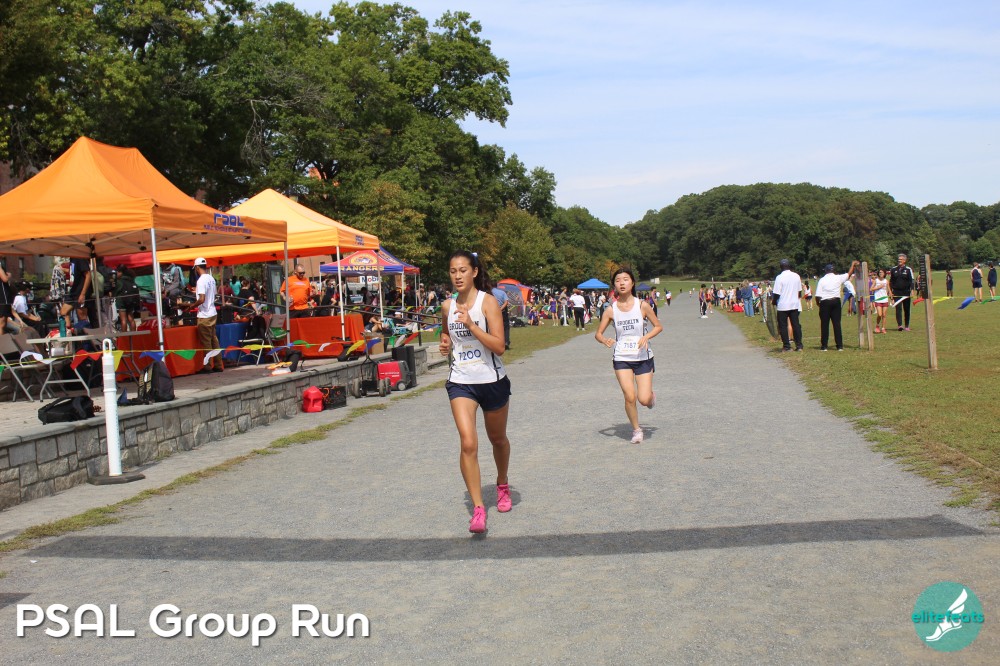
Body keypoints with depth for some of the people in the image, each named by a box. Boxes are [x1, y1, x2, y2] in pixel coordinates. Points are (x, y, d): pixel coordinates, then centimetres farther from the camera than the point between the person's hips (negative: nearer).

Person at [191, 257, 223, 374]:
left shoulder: (201, 280, -17)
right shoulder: (211, 278, 9)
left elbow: (202, 299, -23)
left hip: (205, 316, -8)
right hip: (213, 313, 8)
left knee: (206, 342, -1)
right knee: (214, 340, 12)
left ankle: (208, 367, 4)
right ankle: (218, 365, 15)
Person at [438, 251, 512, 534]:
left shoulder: (488, 301, -12)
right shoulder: (447, 305, 2)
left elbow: (499, 347, -19)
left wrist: (471, 325, -28)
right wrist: (445, 343, 2)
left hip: (492, 381, -2)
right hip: (460, 383, 2)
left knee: (498, 439, 18)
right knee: (468, 443, -15)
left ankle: (502, 484, 46)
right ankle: (478, 508, -8)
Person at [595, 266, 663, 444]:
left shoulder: (643, 306, -7)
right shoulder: (611, 310, -4)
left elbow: (658, 326, 2)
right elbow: (598, 333, 2)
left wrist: (646, 337, -17)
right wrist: (605, 341, -20)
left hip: (643, 357, 0)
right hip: (622, 358, 0)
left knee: (644, 399, -6)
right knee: (630, 397, -10)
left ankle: (651, 395, 32)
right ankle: (636, 430, 15)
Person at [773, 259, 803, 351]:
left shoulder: (779, 277, -12)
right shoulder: (796, 276, 5)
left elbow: (777, 293, -12)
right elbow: (799, 291, 14)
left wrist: (774, 303, 2)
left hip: (783, 305, -5)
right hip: (795, 305, 5)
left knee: (783, 326, 3)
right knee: (796, 324, 9)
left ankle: (787, 346, 2)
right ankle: (799, 345, 7)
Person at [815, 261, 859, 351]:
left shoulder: (822, 280, -5)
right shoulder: (838, 278, 0)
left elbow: (818, 296, -9)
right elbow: (849, 274, 18)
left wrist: (818, 303, 9)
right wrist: (853, 264, 31)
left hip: (825, 302, -2)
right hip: (836, 301, 2)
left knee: (824, 324, 4)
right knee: (837, 323, 5)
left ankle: (824, 346, 5)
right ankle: (840, 346, 5)